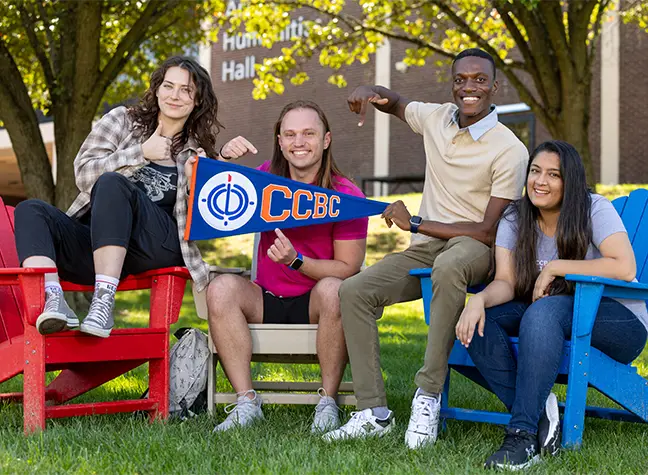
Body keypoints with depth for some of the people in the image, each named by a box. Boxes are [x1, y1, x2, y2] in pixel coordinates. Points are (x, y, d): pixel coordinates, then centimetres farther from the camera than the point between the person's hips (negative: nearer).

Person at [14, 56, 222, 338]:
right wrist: (141, 153, -3)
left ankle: (104, 301, -40)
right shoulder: (123, 121, 16)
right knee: (30, 211, -22)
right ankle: (53, 301, -43)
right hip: (96, 246, 2)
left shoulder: (197, 152, 18)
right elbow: (83, 174, 3)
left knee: (112, 183, -30)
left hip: (158, 247, -2)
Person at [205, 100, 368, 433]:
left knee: (332, 289, -35)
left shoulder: (346, 196, -7)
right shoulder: (269, 178, 4)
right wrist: (223, 160, -14)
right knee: (221, 287, -25)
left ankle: (328, 402, -21)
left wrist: (297, 261, -24)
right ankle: (247, 402, -24)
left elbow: (348, 269, -9)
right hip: (266, 301, 3)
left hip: (315, 306, -3)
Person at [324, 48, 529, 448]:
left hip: (475, 249, -5)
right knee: (354, 291, -19)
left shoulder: (510, 150, -11)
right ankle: (374, 412, -16)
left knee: (448, 267, -42)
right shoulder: (437, 118, 6)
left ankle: (429, 395, -34)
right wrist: (370, 93, 3)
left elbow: (490, 232, -14)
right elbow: (395, 102, 29)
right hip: (425, 249, 6)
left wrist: (415, 224, -13)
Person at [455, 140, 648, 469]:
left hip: (619, 322, -5)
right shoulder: (515, 218, 3)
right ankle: (540, 413, -26)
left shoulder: (594, 209, -10)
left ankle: (523, 434, -37)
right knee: (478, 319, -20)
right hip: (550, 319, 5)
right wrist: (478, 300, -30)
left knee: (544, 311, -37)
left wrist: (555, 267, -19)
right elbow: (505, 282, -6)